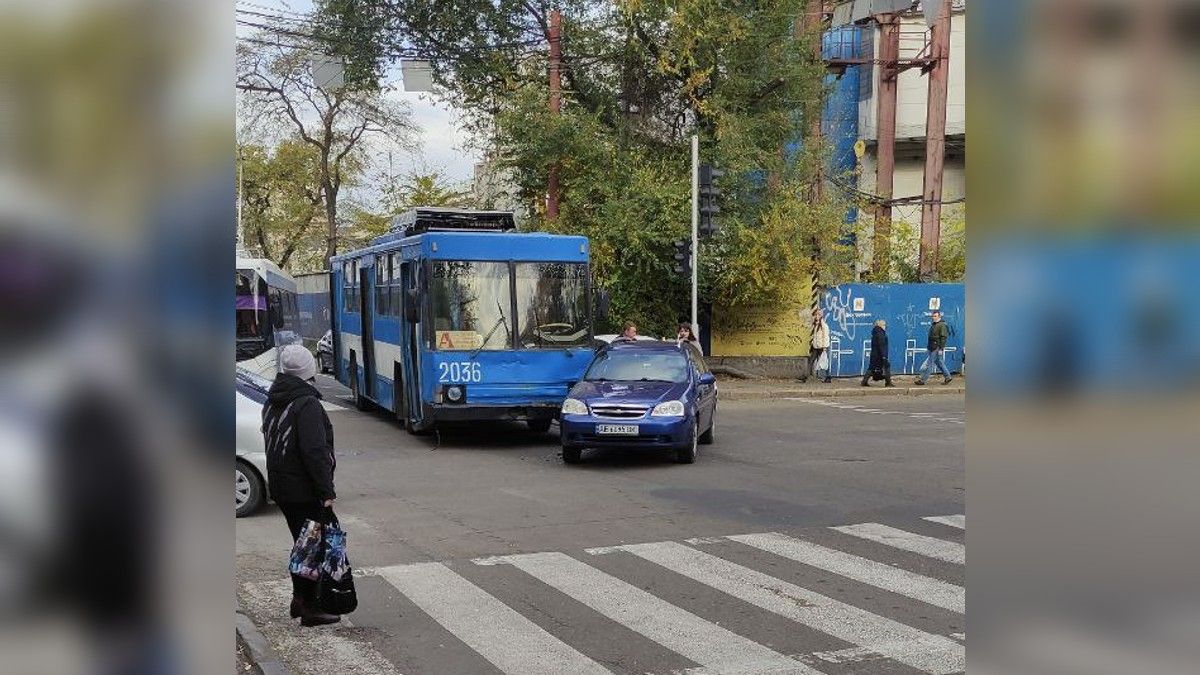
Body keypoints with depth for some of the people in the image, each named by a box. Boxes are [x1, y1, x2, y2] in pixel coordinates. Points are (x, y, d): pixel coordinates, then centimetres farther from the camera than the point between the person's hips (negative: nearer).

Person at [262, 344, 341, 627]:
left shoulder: (273, 402, 11)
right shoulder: (307, 404, -19)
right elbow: (314, 452, -24)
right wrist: (327, 491, -21)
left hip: (280, 485, 9)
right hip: (305, 490, -9)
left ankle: (299, 598, 28)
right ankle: (310, 608, 3)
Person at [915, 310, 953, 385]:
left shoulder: (942, 325, -13)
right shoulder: (933, 324, 15)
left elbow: (943, 337, -17)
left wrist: (941, 348, -21)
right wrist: (929, 346, 22)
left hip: (937, 348, -9)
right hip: (932, 348, 9)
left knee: (929, 363, -7)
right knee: (939, 363, 15)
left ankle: (922, 380, -5)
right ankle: (947, 377, 24)